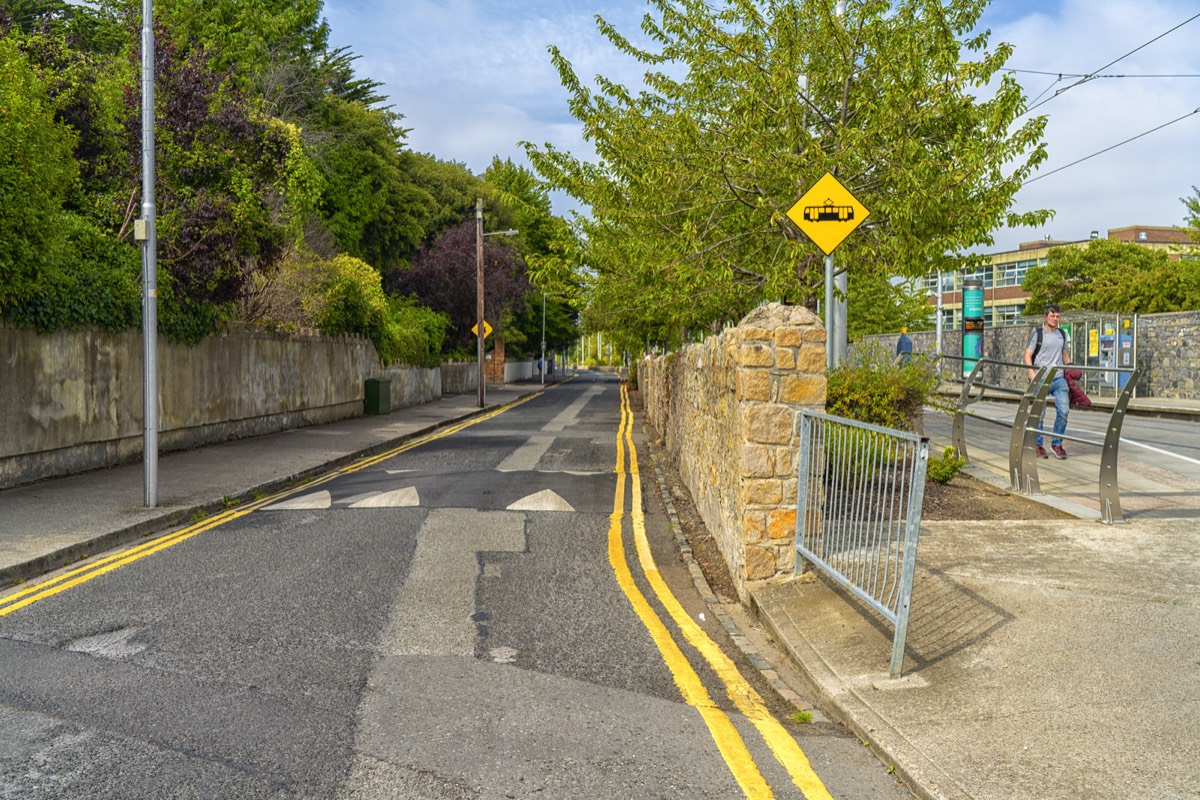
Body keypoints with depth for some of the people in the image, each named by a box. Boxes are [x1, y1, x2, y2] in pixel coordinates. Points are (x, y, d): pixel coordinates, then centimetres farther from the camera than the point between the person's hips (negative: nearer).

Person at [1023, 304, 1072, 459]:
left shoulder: (1063, 334, 14)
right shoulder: (1037, 333, -1)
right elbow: (1028, 355, -4)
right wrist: (1032, 374, -17)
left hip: (1059, 378, 4)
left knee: (1063, 410, -4)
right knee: (1039, 413, -1)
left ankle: (1057, 443, 11)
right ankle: (1037, 445, 11)